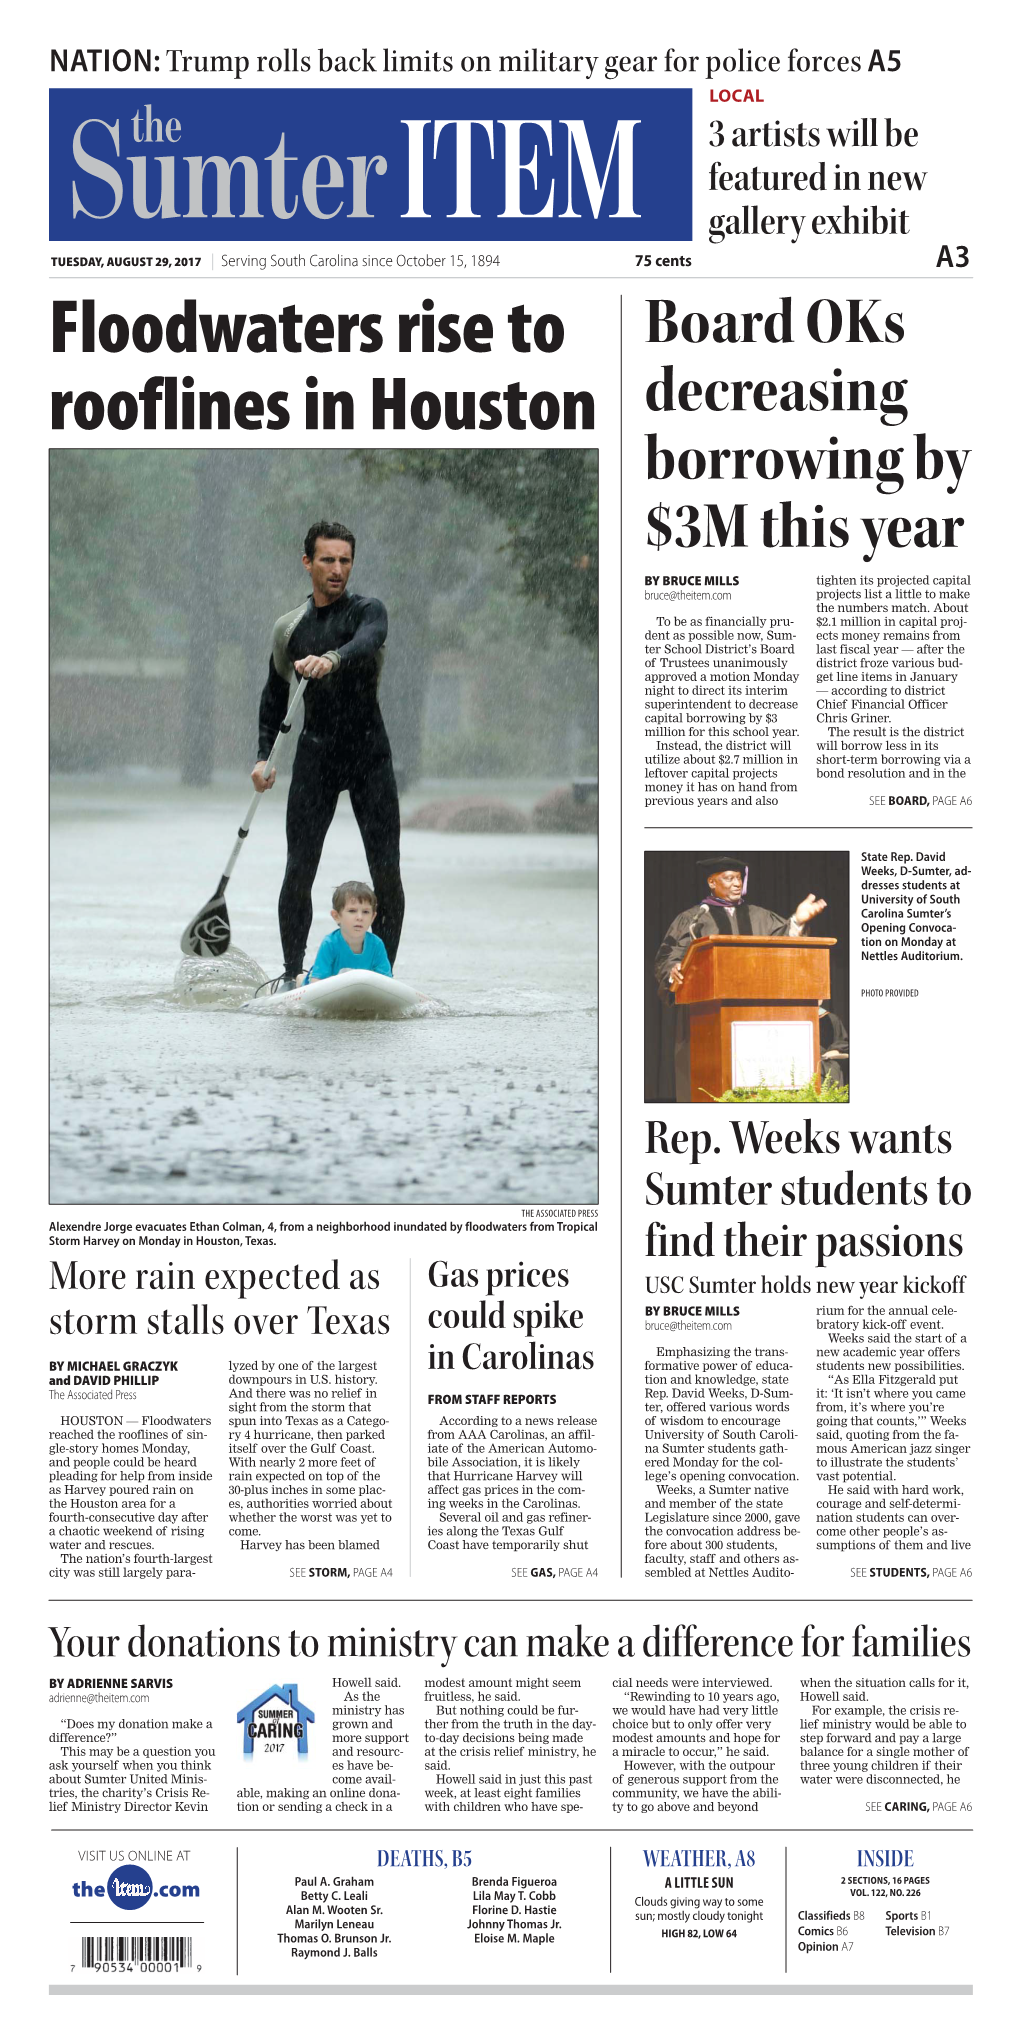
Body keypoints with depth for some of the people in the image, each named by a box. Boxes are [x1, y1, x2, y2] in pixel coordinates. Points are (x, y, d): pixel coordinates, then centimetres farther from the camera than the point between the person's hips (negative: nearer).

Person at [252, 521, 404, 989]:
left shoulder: (367, 610, -4)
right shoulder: (289, 627, 8)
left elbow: (367, 642, -28)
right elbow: (274, 695, 19)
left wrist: (333, 659, -50)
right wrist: (264, 754, 6)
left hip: (370, 754, -2)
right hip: (315, 755, 2)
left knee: (386, 873, -5)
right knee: (299, 872, -5)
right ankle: (292, 976, 5)